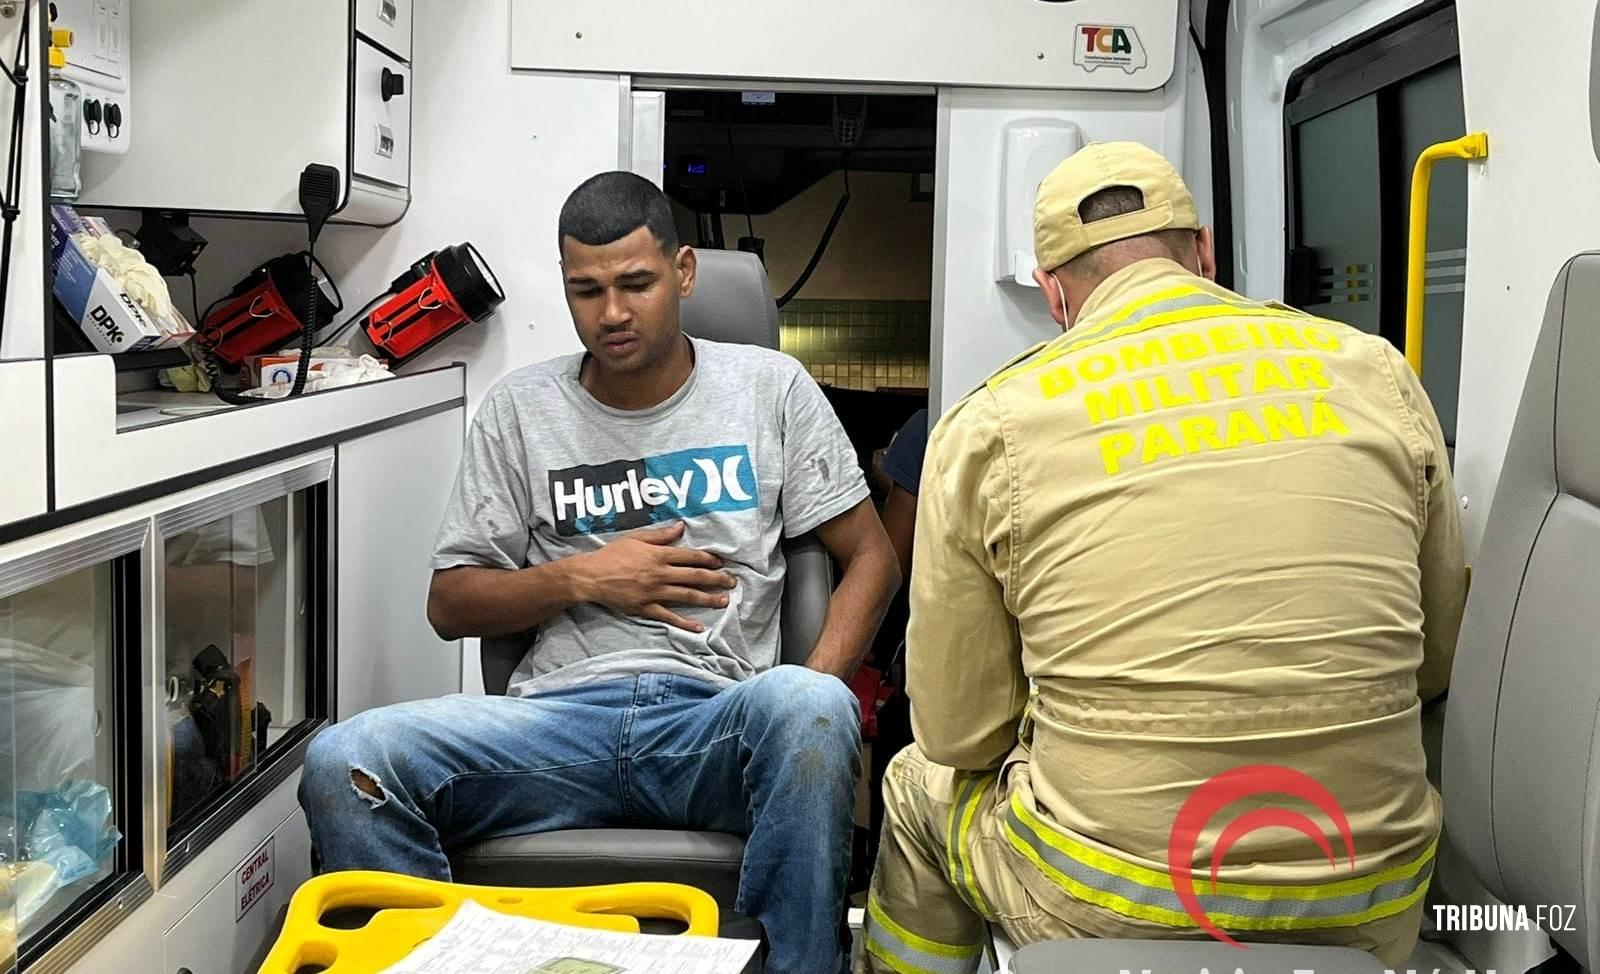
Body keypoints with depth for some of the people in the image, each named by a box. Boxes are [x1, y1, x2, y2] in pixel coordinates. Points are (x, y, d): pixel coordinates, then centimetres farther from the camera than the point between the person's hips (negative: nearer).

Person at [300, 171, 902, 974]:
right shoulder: (520, 409, 14)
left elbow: (870, 557, 11)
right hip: (559, 716, 2)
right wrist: (581, 578, -2)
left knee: (806, 705, -37)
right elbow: (449, 605, 15)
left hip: (718, 718, -1)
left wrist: (814, 688, -7)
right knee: (342, 764, -24)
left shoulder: (769, 386, 11)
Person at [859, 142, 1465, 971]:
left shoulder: (989, 424, -6)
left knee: (921, 788, 28)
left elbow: (957, 734, -1)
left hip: (1106, 907, -2)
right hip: (1373, 906, 3)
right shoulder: (1372, 372, 0)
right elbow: (1439, 660, 11)